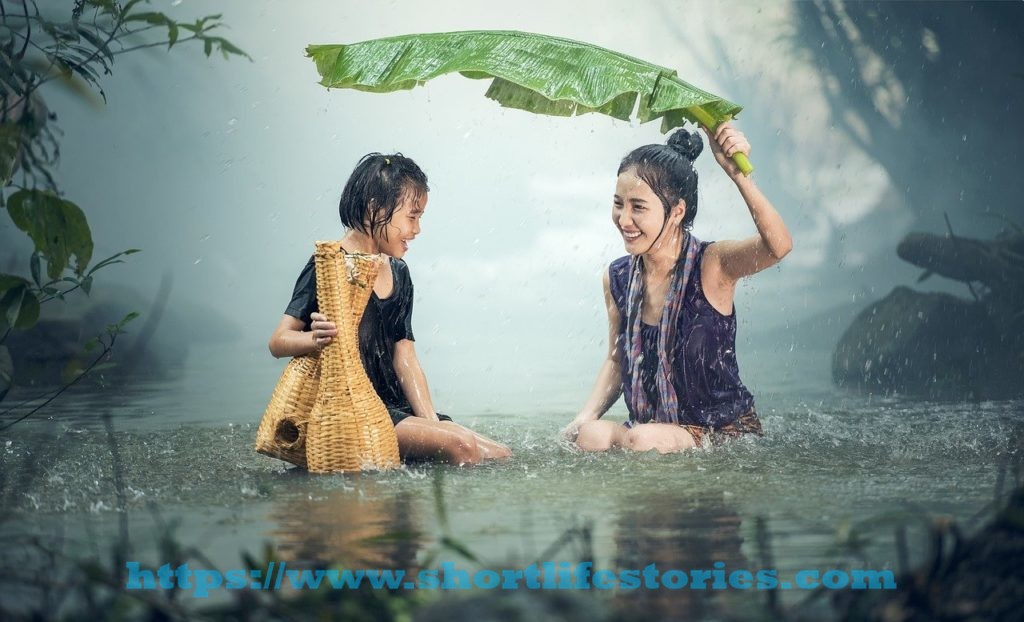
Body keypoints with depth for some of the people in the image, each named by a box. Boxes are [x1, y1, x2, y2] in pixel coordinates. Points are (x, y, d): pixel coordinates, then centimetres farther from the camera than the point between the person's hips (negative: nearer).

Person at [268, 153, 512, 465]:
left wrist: (431, 424, 0)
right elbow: (278, 341, -12)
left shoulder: (398, 274, 17)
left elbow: (405, 358, 13)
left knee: (501, 456, -5)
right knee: (460, 446, -27)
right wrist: (315, 339, -35)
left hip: (394, 408, 9)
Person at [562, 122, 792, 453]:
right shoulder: (617, 279, 1)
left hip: (727, 431, -4)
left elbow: (777, 246, -35)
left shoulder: (712, 264, -14)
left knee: (646, 440, -33)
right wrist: (585, 418, -3)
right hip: (649, 428, 4)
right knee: (589, 436, -26)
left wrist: (736, 172, -47)